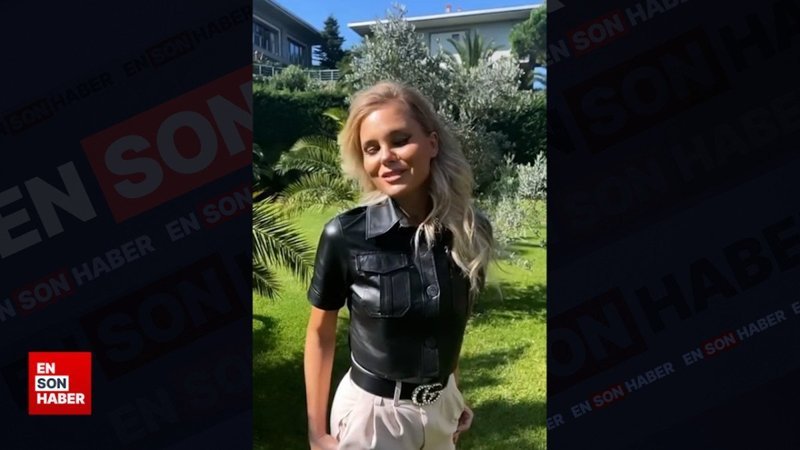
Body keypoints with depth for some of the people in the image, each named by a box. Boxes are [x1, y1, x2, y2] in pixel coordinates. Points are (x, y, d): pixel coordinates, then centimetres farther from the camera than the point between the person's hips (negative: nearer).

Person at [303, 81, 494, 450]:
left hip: (440, 408, 4)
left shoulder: (472, 231, -9)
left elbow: (453, 322, 5)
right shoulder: (345, 236, -19)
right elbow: (321, 333, -7)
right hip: (370, 411, -3)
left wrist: (456, 395, 14)